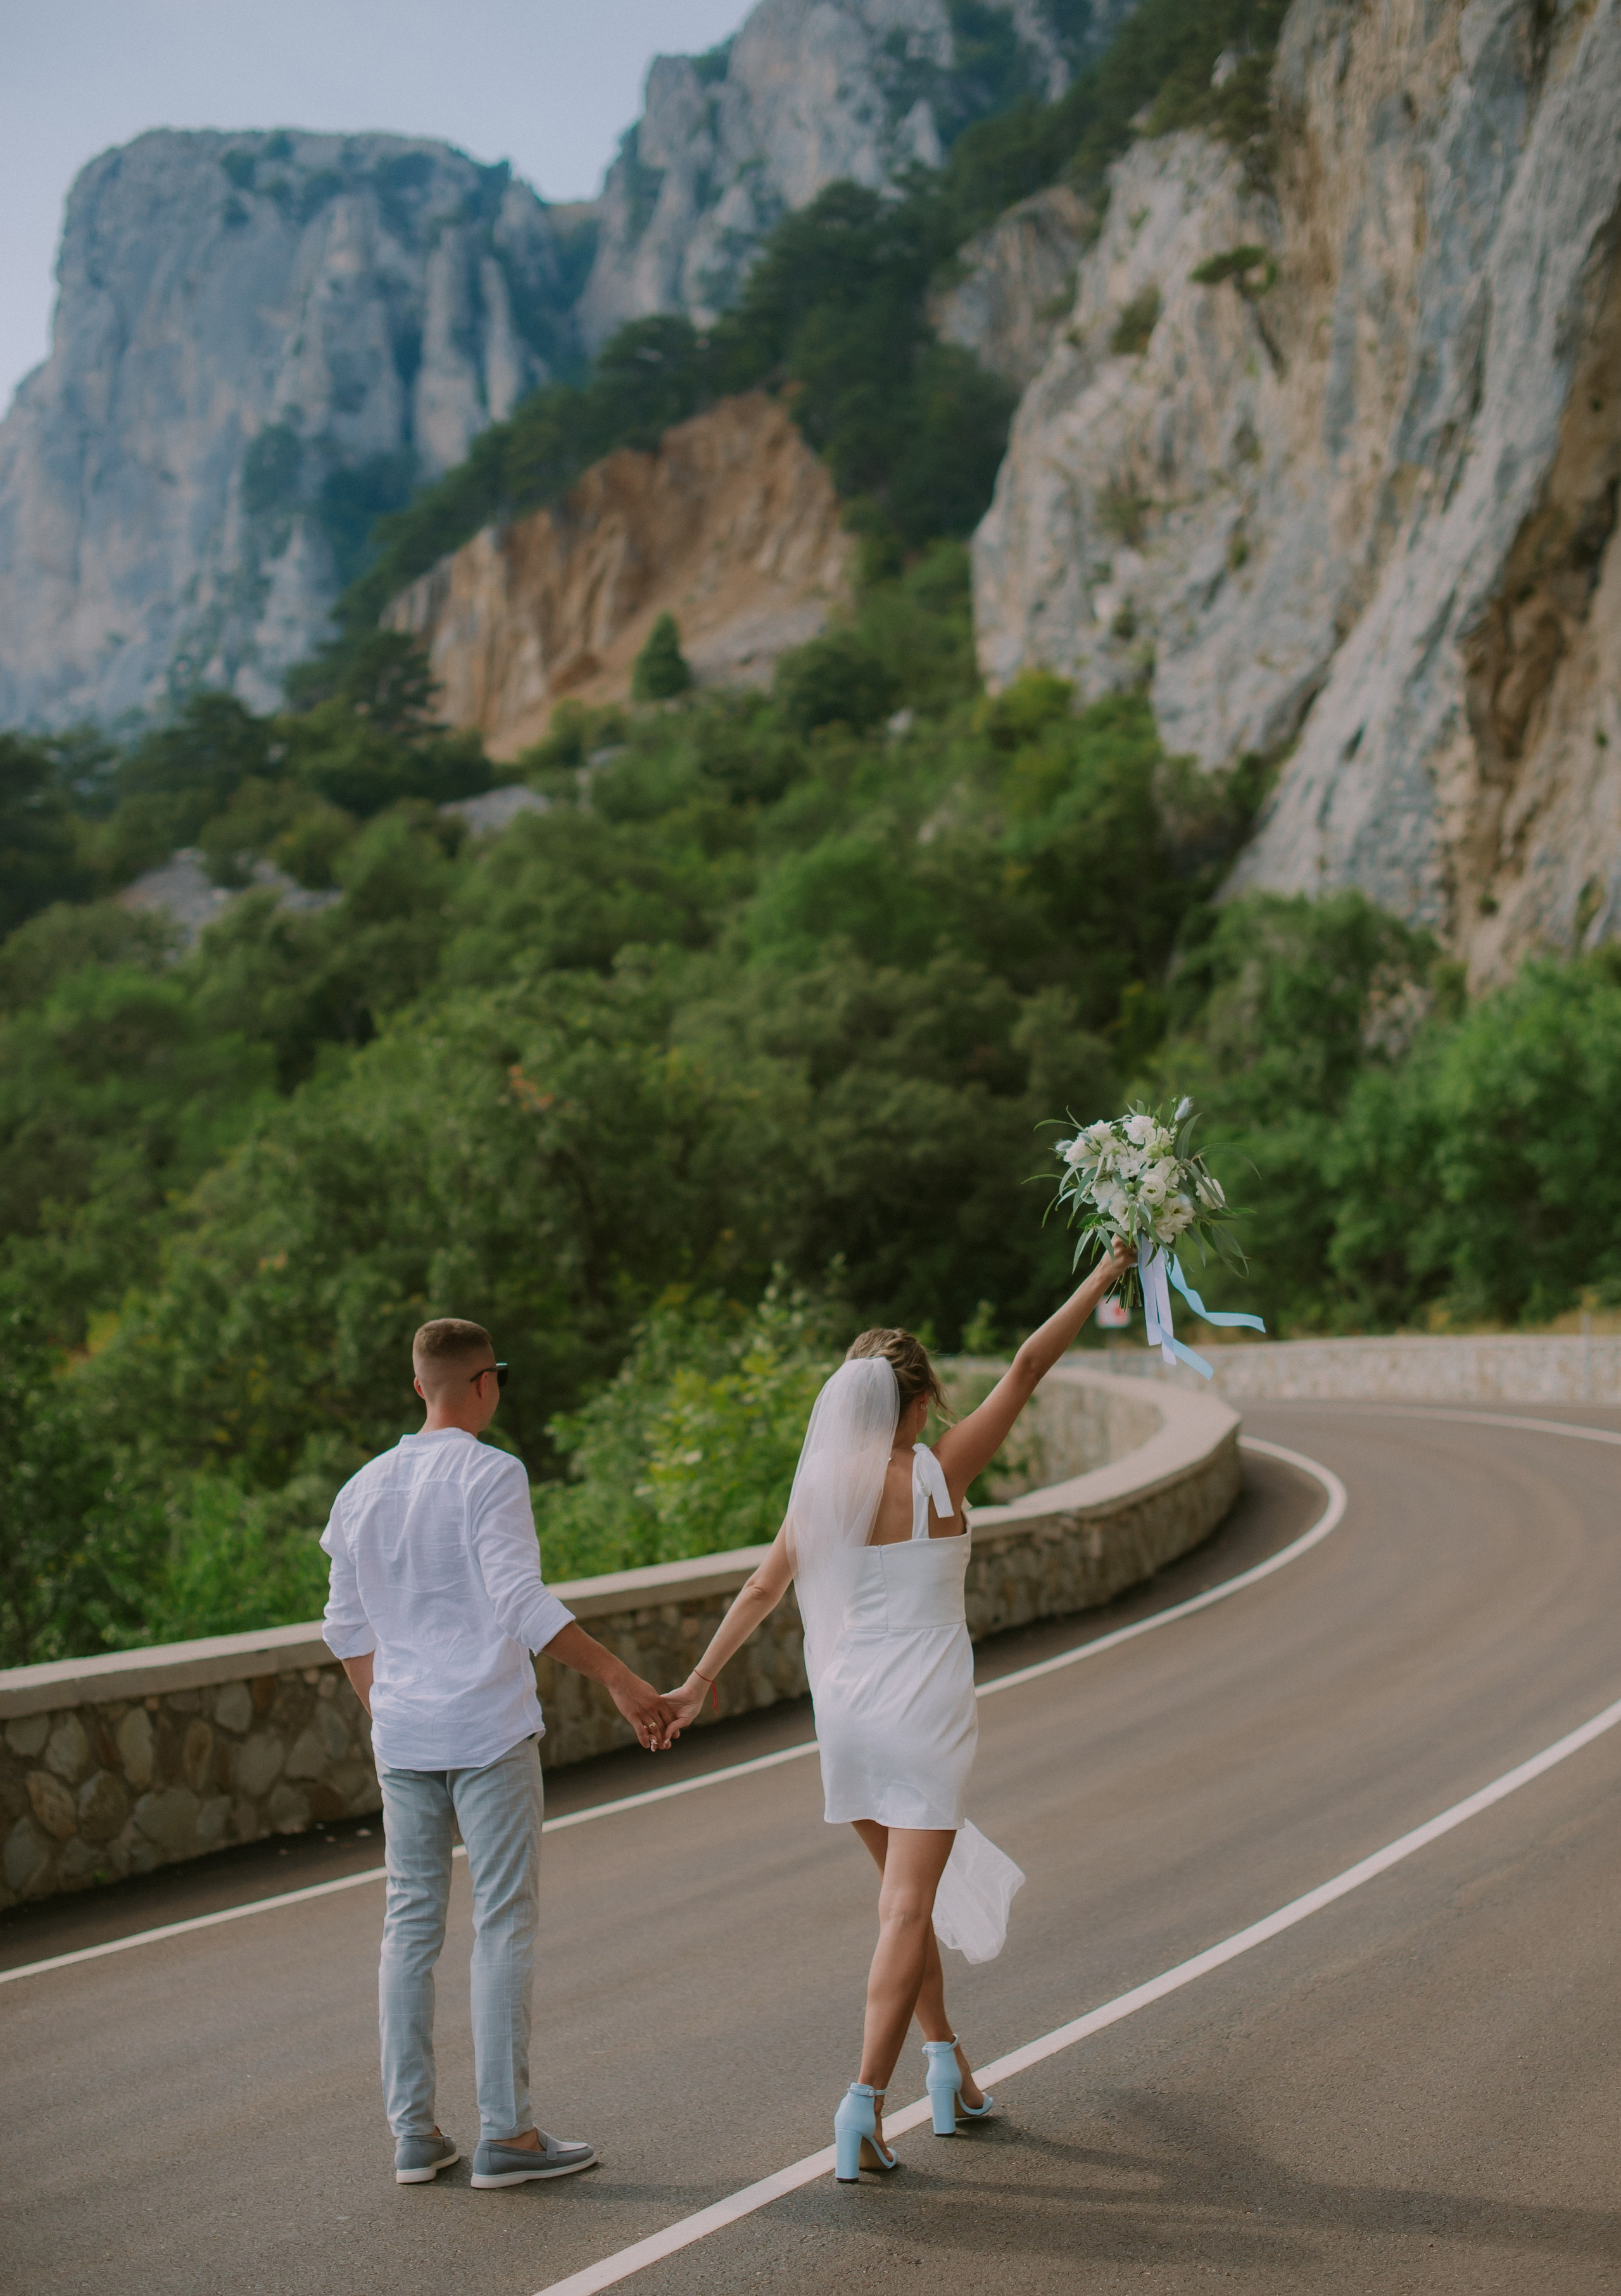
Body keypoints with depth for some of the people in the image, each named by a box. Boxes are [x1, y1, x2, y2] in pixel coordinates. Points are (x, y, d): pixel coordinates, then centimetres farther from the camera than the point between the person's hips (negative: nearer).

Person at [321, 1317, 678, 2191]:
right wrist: (620, 1679, -21)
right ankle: (503, 2133, 2)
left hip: (403, 1737, 6)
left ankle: (413, 2131, 14)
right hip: (488, 1732, -6)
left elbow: (348, 1628, 15)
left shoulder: (365, 1489, 10)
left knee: (410, 1926, 10)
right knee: (505, 1924, 0)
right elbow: (522, 1603, -20)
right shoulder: (490, 1475, -10)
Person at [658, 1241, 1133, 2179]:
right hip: (926, 1710, -5)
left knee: (906, 1893, 21)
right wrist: (1103, 1278, 2)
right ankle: (866, 2105, -11)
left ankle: (949, 2066, 30)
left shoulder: (821, 1486, 0)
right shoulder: (938, 1473, -11)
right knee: (907, 1910, -4)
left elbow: (765, 1588, 6)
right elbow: (1027, 1369, -6)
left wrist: (700, 1680, 15)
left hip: (847, 1705, 5)